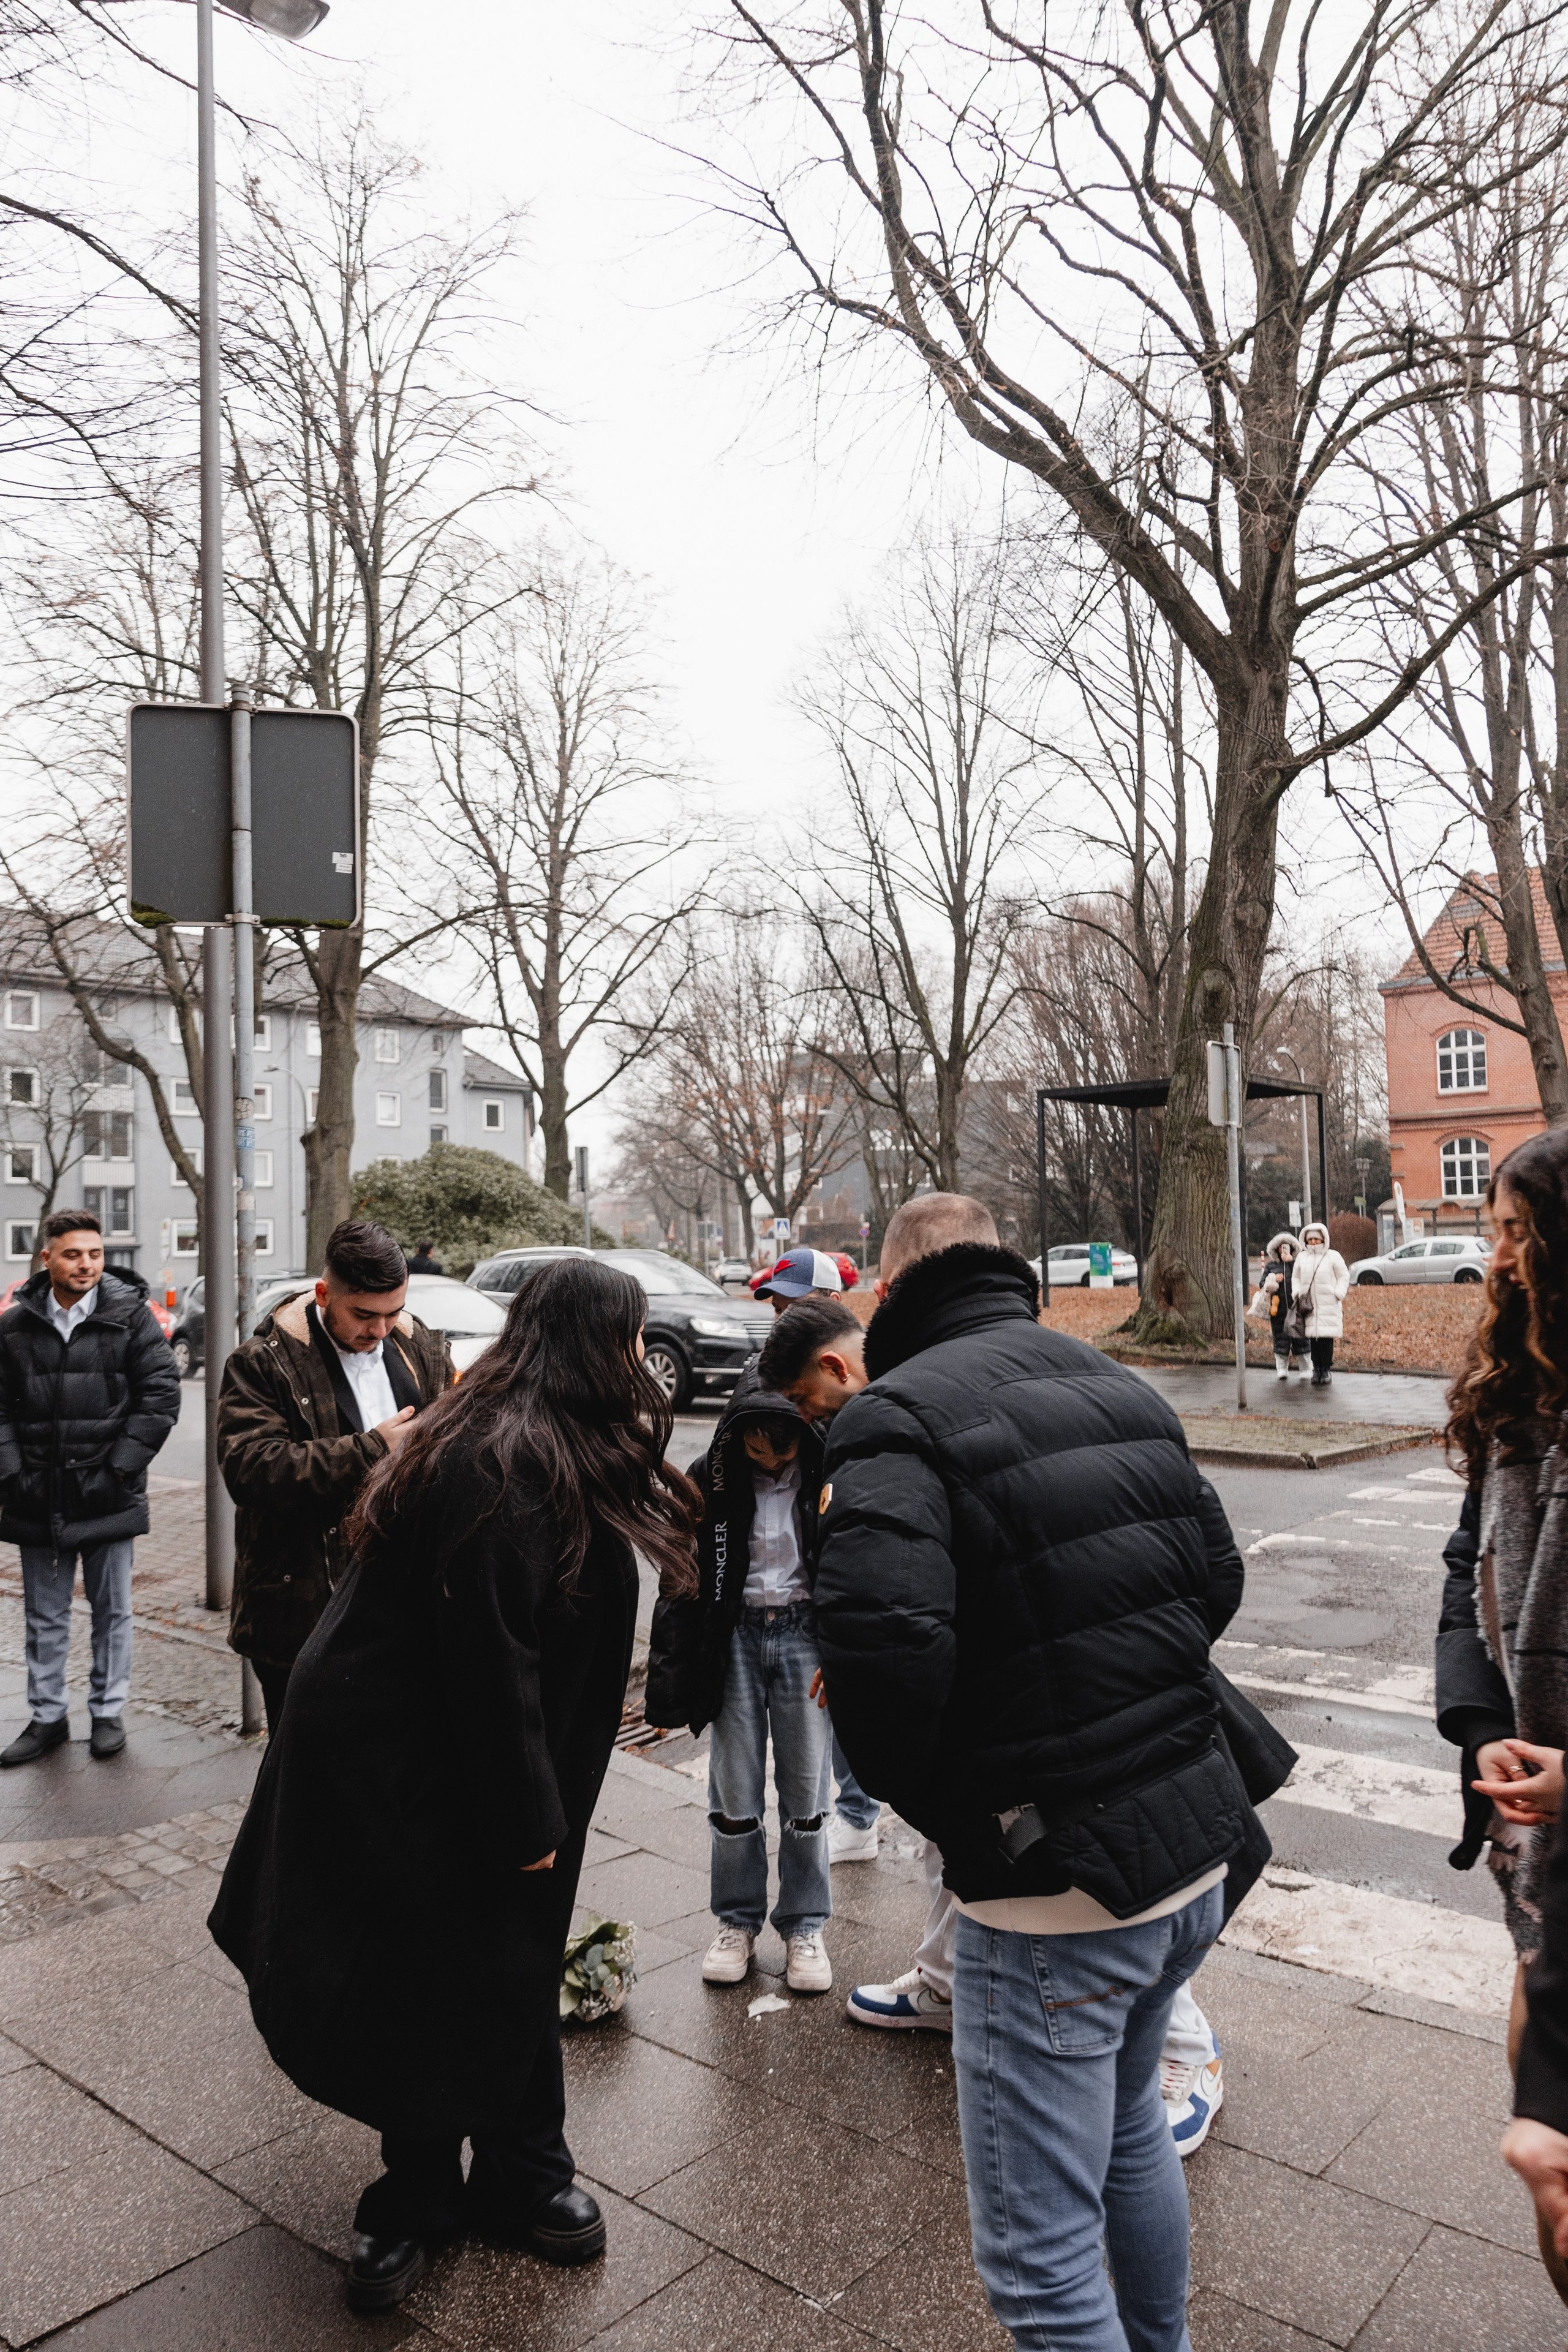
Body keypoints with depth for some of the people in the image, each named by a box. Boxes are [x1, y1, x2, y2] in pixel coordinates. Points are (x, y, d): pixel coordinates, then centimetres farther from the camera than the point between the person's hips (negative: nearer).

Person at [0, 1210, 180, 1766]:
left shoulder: (130, 1315, -6)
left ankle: (108, 1711, 24)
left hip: (109, 1493, -2)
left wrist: (121, 1465, -11)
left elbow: (161, 1392, -7)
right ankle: (47, 1716, 27)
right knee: (45, 1615, 13)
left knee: (112, 1610, 10)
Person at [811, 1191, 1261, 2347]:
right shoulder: (1125, 1388, 6)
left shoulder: (901, 1411, -17)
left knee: (1042, 2257, 8)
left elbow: (879, 1636, -32)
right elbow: (1218, 1576, 14)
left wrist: (924, 1798, -14)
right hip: (1200, 1853, 9)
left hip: (1054, 1885, -8)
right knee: (1128, 2120, 32)